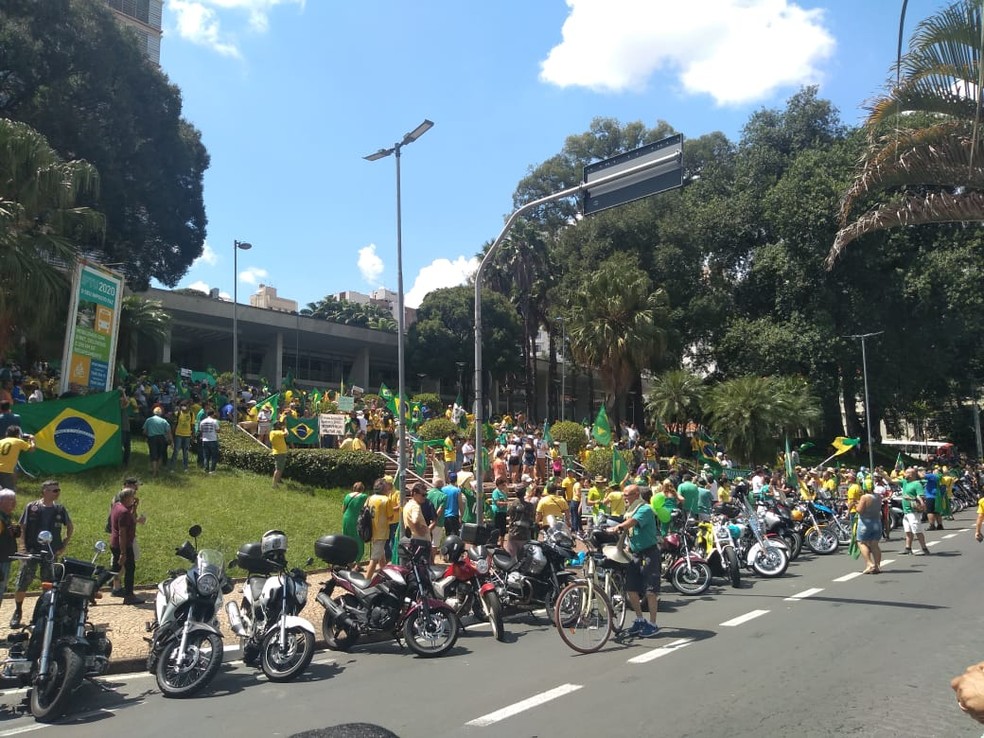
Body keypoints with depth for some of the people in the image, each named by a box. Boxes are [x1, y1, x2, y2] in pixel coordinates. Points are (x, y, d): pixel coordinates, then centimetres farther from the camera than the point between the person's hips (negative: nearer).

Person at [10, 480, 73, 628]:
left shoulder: (60, 510, 4)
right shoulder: (31, 508, -2)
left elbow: (70, 527, 15)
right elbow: (22, 527, 3)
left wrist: (64, 545, 9)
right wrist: (23, 545, -7)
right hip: (32, 551, -1)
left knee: (50, 585, 3)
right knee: (22, 583, -2)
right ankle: (17, 613, 15)